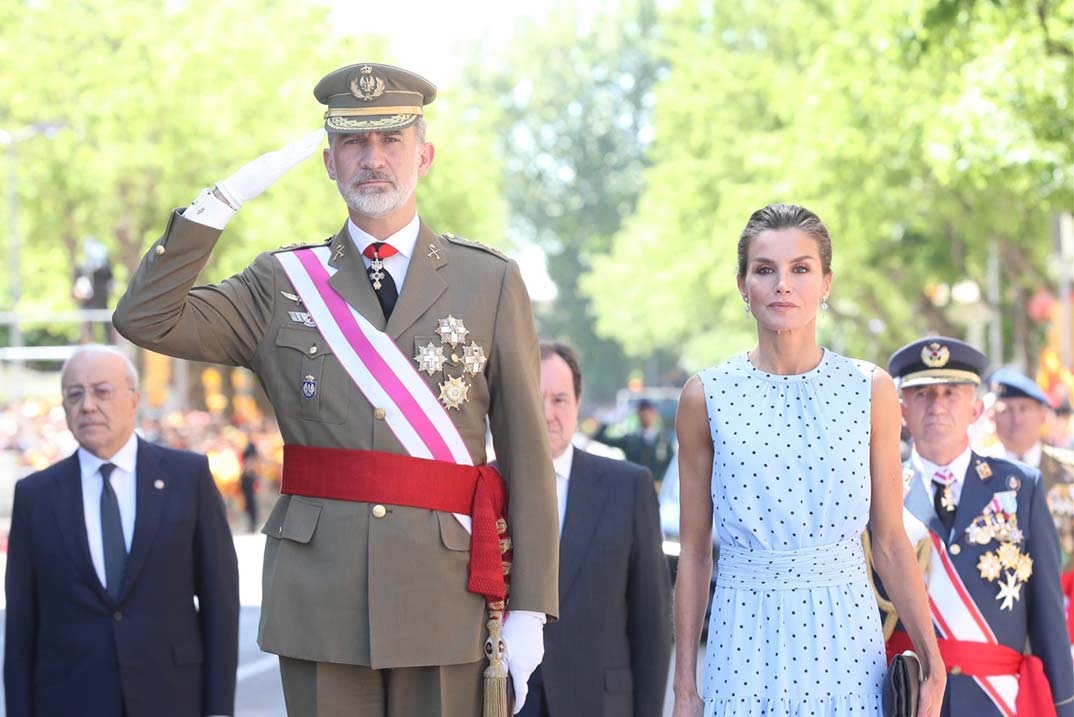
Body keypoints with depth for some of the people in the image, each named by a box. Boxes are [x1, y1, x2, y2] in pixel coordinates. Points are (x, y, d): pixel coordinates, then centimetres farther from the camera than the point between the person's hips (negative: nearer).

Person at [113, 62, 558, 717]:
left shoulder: (492, 282, 5)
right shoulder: (283, 284, 9)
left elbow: (527, 455, 2)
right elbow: (147, 319, -3)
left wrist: (529, 610, -3)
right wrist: (225, 200, -7)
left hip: (448, 593, -1)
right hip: (320, 602, 1)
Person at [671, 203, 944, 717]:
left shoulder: (871, 390, 1)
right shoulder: (706, 396, 0)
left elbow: (891, 543, 4)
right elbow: (694, 551, 4)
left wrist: (933, 665, -3)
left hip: (845, 635, 1)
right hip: (746, 639, 0)